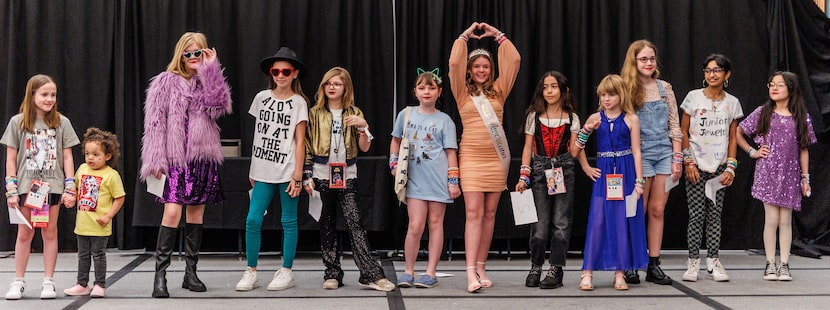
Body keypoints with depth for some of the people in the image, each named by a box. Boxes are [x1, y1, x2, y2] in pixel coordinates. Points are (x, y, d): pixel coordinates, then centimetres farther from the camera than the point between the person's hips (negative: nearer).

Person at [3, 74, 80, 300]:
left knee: (50, 233, 4)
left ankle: (48, 282, 11)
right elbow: (11, 159, 2)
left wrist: (70, 189, -1)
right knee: (24, 233, 4)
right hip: (26, 186, 0)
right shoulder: (17, 122, 1)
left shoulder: (61, 122, 3)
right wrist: (11, 190, -3)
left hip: (52, 186, 1)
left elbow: (67, 157, 4)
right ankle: (18, 282, 11)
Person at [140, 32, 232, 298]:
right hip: (176, 158, -4)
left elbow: (219, 107, -8)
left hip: (203, 156, 4)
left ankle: (190, 272, 16)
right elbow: (155, 122, -3)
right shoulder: (166, 82, 1)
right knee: (172, 211, -16)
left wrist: (211, 70, -7)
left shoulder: (208, 81, 12)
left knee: (196, 212, 8)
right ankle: (160, 273, -12)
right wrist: (156, 160, -10)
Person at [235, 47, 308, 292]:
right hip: (263, 172, 3)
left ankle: (286, 272, 12)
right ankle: (251, 271, 7)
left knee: (289, 221, 3)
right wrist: (253, 170, 13)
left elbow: (300, 141, -4)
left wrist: (298, 175, -9)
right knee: (253, 220, -2)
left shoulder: (298, 102, -2)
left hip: (287, 171, -3)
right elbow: (258, 134, 15)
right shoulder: (261, 98, 8)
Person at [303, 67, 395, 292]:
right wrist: (308, 177, 0)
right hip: (322, 176, 1)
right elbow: (307, 147, 6)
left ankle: (370, 274, -13)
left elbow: (364, 147, 4)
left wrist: (363, 126, -14)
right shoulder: (315, 113, 6)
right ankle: (332, 274, 12)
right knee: (327, 224, 5)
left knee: (354, 221, -10)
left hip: (347, 176, -1)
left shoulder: (354, 113, 8)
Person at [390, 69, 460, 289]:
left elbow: (451, 152, 2)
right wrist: (394, 163, 10)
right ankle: (408, 271, 5)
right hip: (414, 179, 1)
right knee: (415, 225, -7)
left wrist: (453, 181, -4)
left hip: (438, 179, -1)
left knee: (435, 223, 4)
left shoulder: (444, 120, 3)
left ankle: (431, 272, 9)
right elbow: (396, 140, 22)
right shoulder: (406, 114, 8)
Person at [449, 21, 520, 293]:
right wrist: (465, 36, 2)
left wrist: (498, 35, 7)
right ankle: (471, 272, -15)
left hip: (497, 157, 3)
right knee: (474, 212, -10)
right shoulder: (463, 92, 4)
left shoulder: (498, 90, 9)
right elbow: (454, 63, -8)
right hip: (471, 157, -3)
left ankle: (481, 267, 12)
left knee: (489, 213, 5)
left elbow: (514, 61, 4)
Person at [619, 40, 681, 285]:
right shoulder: (627, 90, 0)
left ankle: (654, 265, 8)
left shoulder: (665, 88, 9)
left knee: (657, 210, 4)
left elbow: (674, 126, 8)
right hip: (639, 154, -3)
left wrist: (677, 158, 3)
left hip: (665, 152, 3)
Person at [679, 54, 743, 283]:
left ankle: (713, 261, 9)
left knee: (715, 215, 4)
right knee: (697, 215, -4)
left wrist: (731, 167, 0)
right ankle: (693, 261, 2)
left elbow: (732, 138, 9)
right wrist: (689, 162, -7)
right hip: (696, 166, -2)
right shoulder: (694, 97, -1)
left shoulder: (732, 102, 6)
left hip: (719, 168, 2)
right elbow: (683, 132, 0)